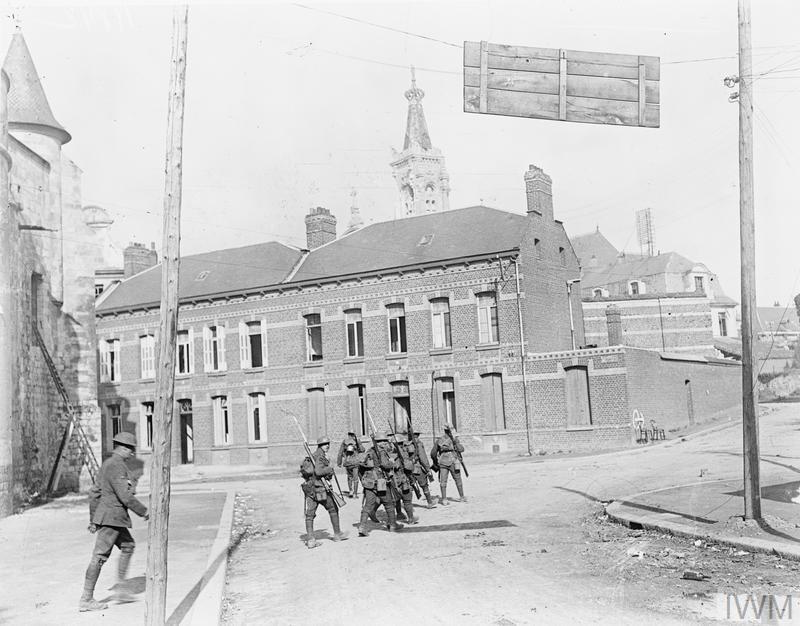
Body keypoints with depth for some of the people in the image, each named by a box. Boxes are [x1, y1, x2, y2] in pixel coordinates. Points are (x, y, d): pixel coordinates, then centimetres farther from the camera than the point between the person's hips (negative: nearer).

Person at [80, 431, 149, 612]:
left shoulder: (107, 463, 15)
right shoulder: (116, 465, -17)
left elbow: (95, 492, 18)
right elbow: (125, 496, -22)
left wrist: (93, 519, 21)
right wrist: (143, 511, -11)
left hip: (110, 518, 11)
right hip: (112, 517, -11)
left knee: (128, 546, 18)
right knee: (100, 556, -5)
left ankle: (120, 589, 19)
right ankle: (86, 600, 1)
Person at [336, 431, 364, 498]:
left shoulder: (344, 441, 6)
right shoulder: (356, 441, 2)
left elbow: (340, 452, 5)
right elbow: (362, 450, 4)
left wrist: (339, 462, 9)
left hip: (346, 462, 2)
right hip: (355, 462, -2)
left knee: (349, 476, 21)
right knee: (355, 478, 5)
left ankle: (350, 490, 11)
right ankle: (355, 494, 3)